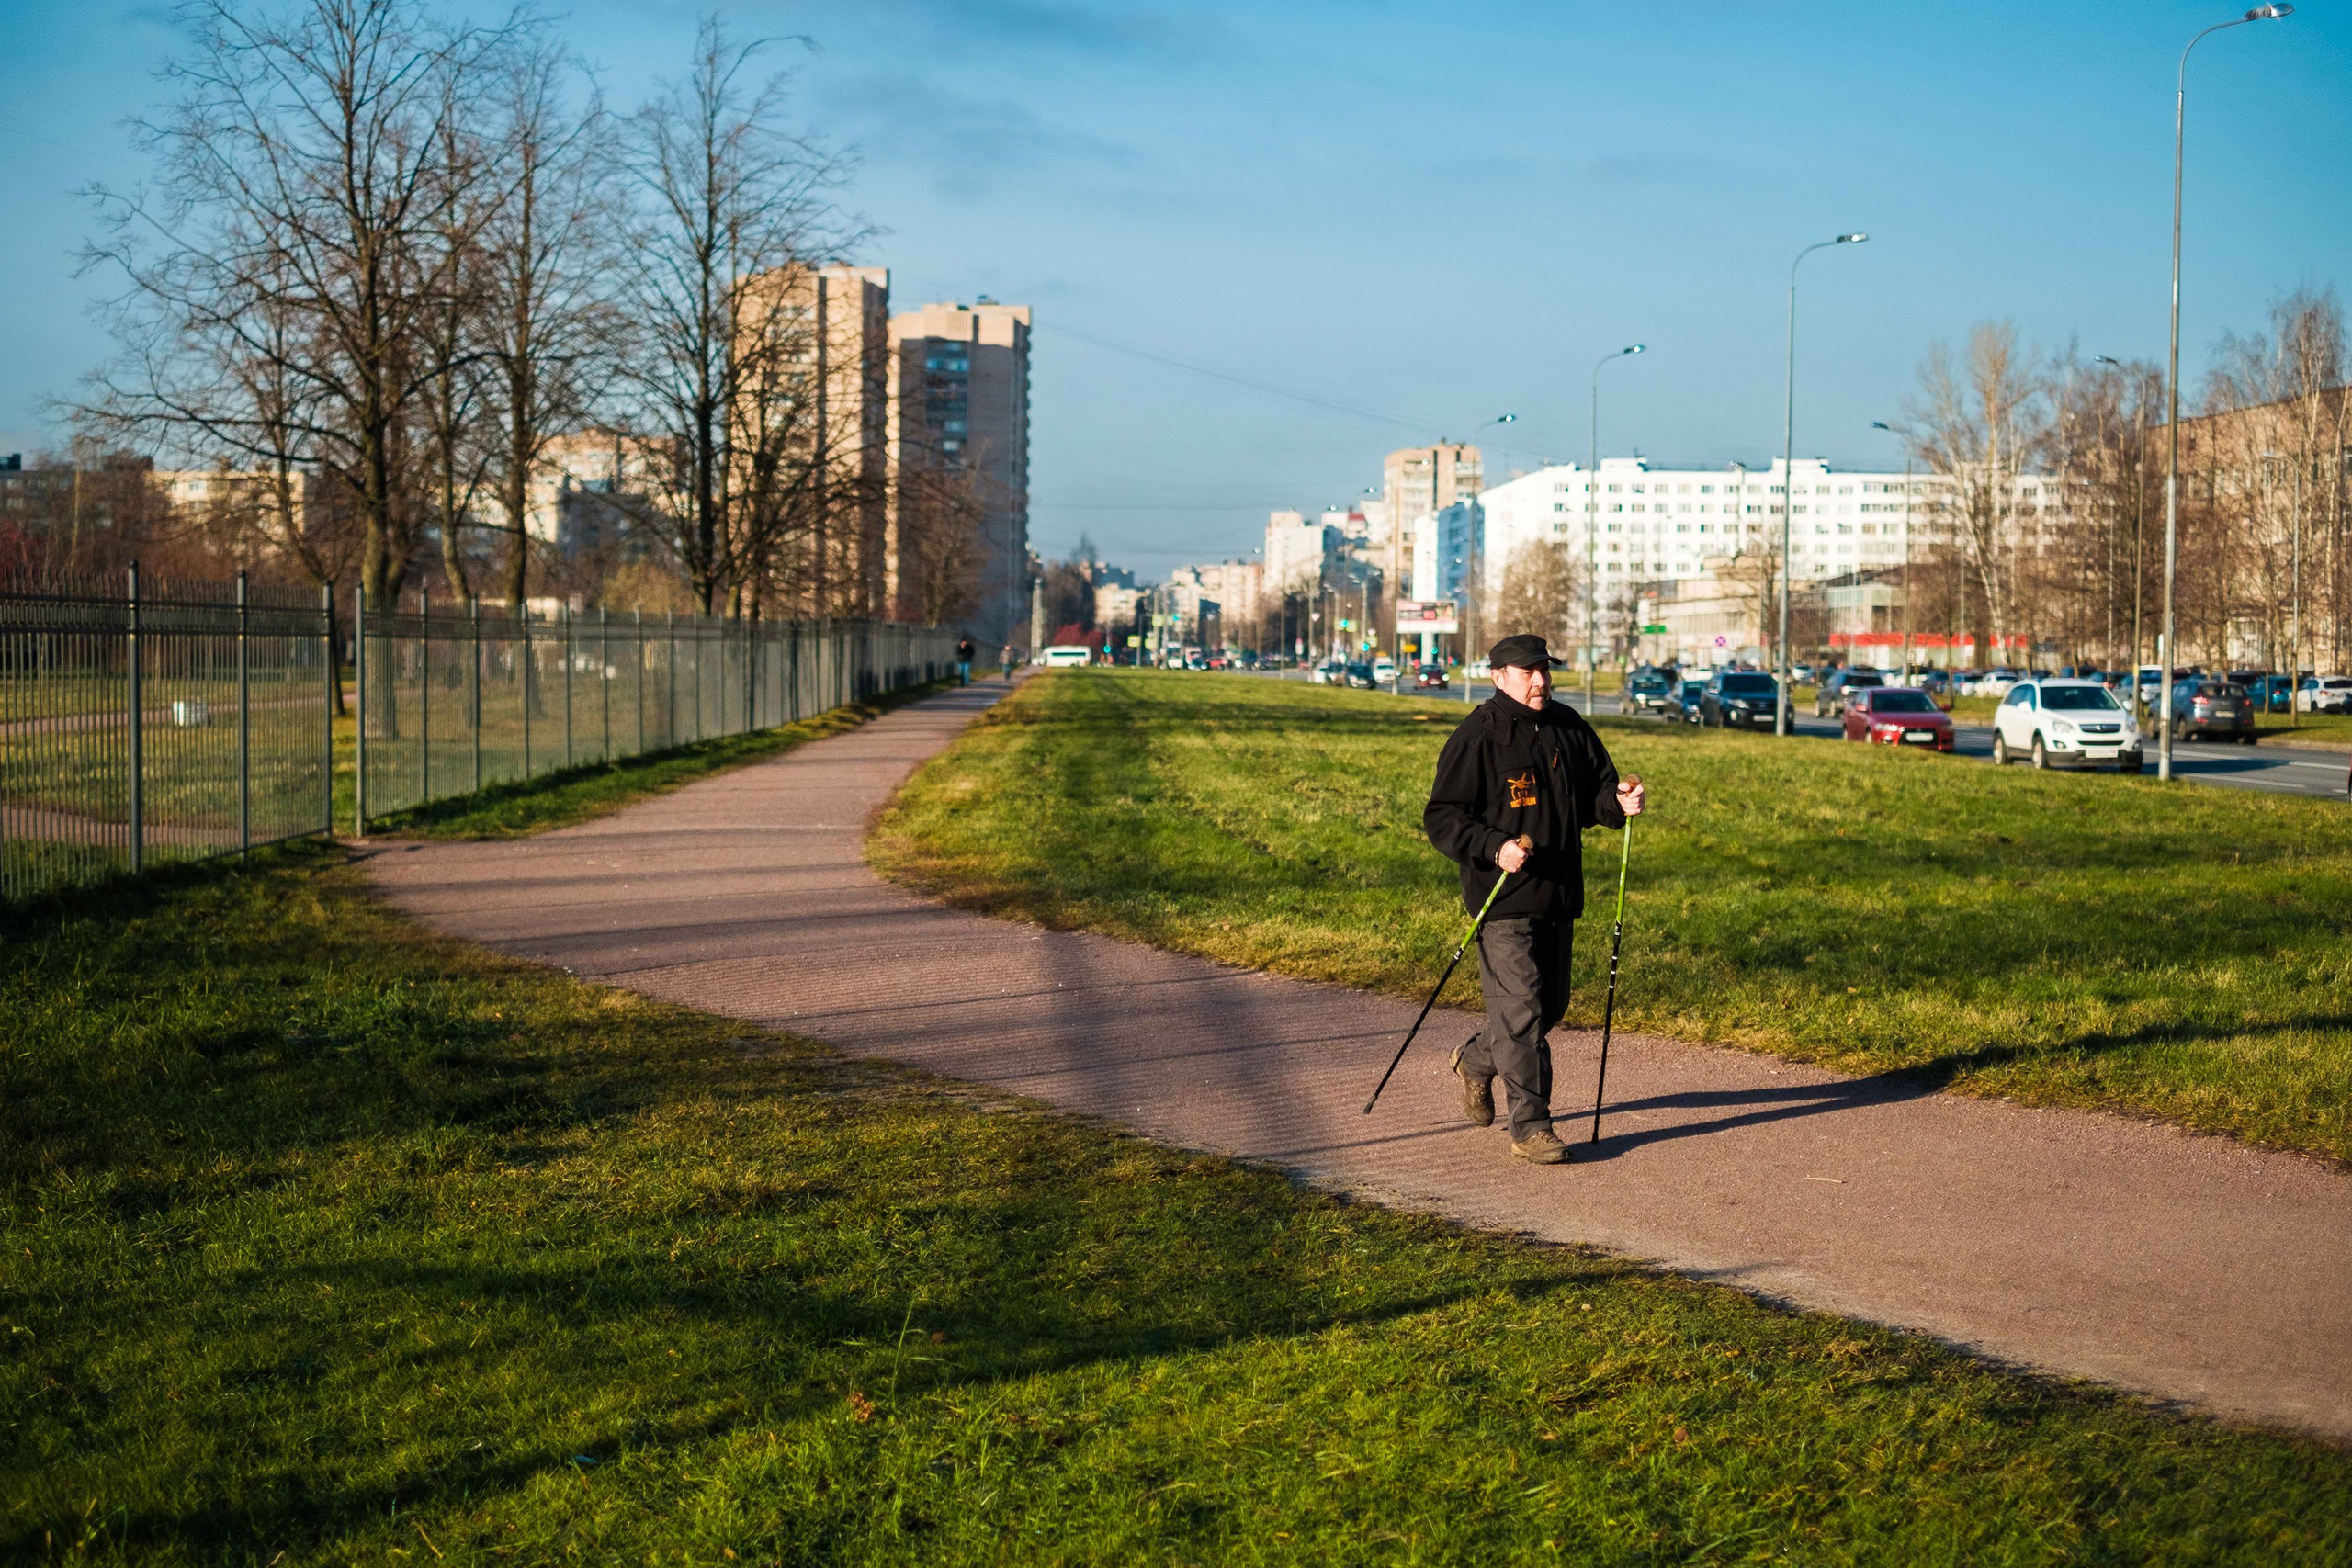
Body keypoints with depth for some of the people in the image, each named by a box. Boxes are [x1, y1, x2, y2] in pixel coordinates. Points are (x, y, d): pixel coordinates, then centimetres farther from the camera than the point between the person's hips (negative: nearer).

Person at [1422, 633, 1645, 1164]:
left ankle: (1477, 1060, 42)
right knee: (1522, 1011, -10)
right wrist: (1495, 847, -26)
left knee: (1551, 1002, 17)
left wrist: (1618, 802, -6)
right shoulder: (1476, 738, -9)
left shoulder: (1569, 727, 10)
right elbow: (1441, 818, -11)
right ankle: (1531, 1127, -5)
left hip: (1560, 897, 7)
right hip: (1503, 901, -7)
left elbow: (1595, 790, 18)